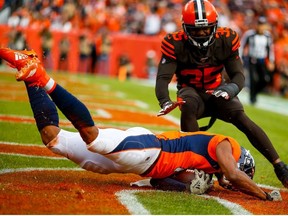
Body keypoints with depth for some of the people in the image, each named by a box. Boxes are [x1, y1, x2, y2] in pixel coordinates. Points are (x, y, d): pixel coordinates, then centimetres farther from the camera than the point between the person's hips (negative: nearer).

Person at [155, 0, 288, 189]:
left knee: (241, 118, -24)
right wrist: (165, 101, -47)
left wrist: (230, 90, -40)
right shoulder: (175, 44, -19)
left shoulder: (226, 40, -14)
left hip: (218, 90, 1)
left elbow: (238, 75, -16)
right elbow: (163, 78, -26)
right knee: (188, 106, -36)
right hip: (192, 92, -1)